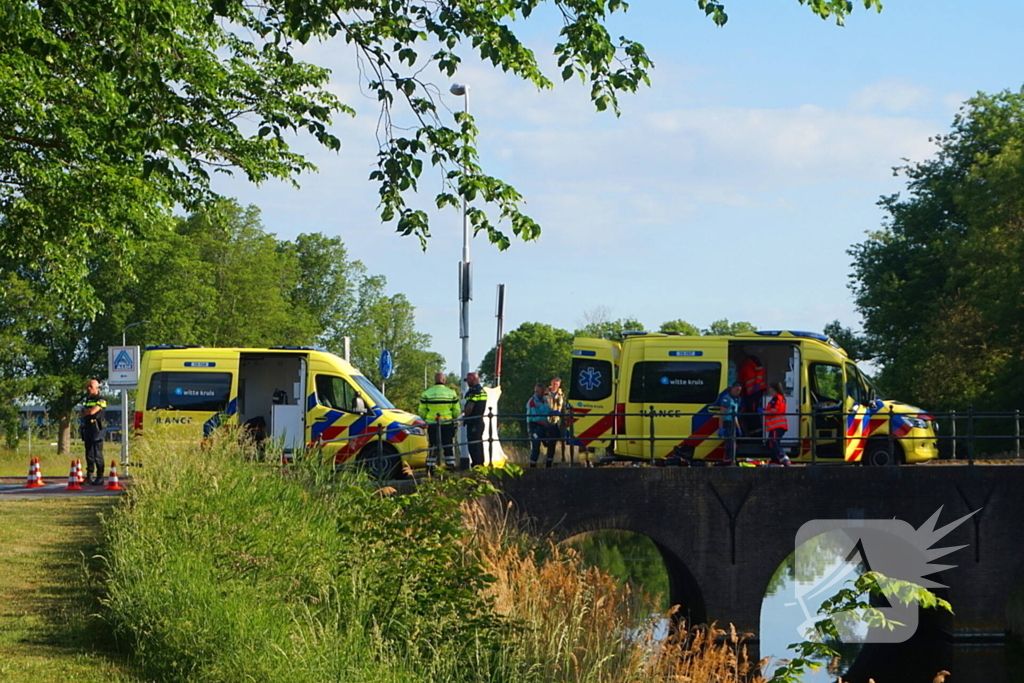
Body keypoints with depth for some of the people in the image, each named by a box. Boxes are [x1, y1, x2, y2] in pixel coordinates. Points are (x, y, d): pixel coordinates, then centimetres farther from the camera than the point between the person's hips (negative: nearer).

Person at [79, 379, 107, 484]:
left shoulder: (100, 400, -5)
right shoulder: (87, 400, 20)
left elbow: (92, 411, -17)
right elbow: (80, 414, 23)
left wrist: (83, 412, 0)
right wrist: (81, 416, 1)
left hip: (96, 429, -8)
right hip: (87, 430, 8)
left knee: (97, 455, -7)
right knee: (89, 454, 9)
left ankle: (100, 477, -5)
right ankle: (89, 476, 12)